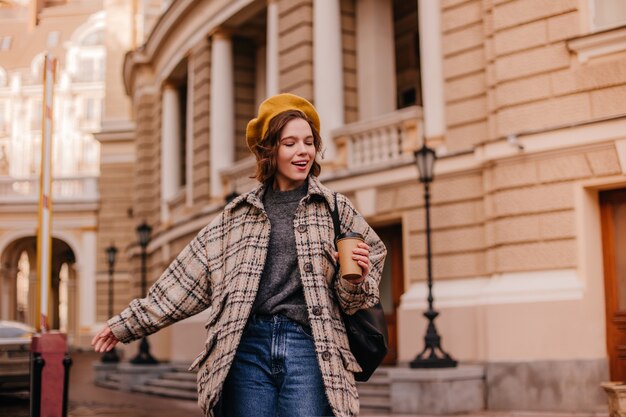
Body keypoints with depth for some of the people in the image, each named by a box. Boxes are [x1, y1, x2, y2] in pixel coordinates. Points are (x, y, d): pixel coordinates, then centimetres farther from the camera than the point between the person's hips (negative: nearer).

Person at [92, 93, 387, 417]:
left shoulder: (335, 208, 10)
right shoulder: (238, 214, 14)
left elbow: (351, 300, 15)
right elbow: (188, 279, 17)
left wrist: (356, 280, -9)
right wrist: (129, 323, 17)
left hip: (307, 346, -1)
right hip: (247, 347, 2)